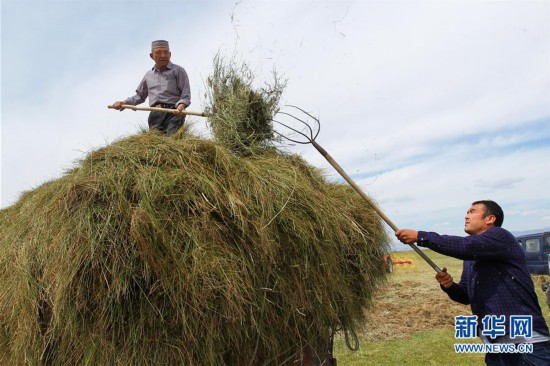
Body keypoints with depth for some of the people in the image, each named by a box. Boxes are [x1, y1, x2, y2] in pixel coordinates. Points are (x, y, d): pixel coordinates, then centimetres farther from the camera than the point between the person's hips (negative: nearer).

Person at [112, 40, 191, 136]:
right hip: (155, 115, 4)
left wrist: (181, 105, -19)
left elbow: (186, 95, 3)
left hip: (174, 113, -4)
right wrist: (124, 103, 18)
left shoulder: (178, 70, 11)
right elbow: (140, 95, 34)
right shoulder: (149, 74, 27)